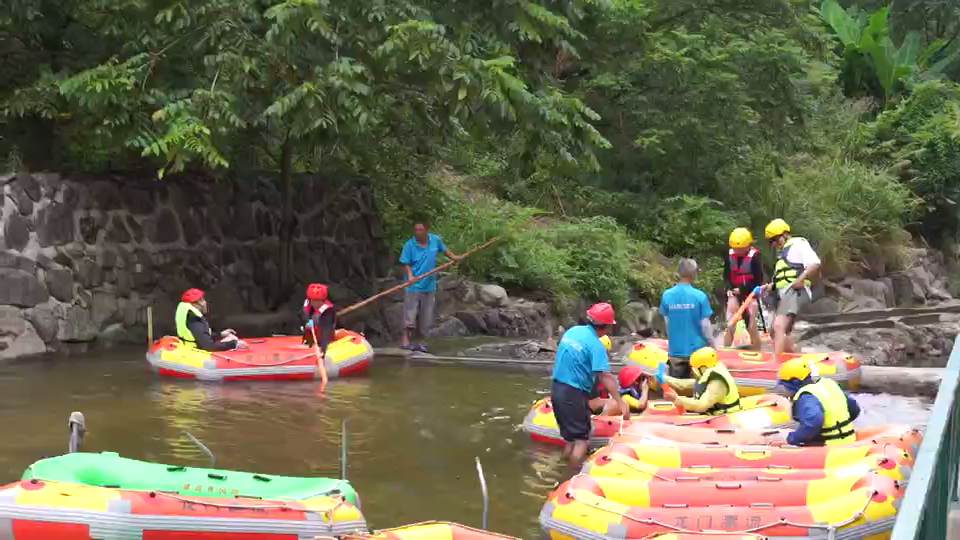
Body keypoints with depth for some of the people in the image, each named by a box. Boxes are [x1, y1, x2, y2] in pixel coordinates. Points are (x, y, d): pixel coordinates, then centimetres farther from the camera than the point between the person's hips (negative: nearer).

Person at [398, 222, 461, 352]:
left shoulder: (435, 240, -2)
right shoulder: (409, 245, -11)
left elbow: (444, 249, 19)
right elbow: (406, 263, -10)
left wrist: (454, 258, 19)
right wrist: (410, 275, -25)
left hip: (429, 286, 4)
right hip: (413, 286, -4)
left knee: (426, 317, 10)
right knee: (410, 314, -5)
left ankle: (420, 341, 21)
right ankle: (405, 339, 5)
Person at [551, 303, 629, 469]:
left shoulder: (572, 331, 7)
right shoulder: (595, 345, -17)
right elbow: (606, 376, -24)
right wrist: (621, 402, -26)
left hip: (557, 389, 8)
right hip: (573, 394, -8)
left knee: (571, 438, 19)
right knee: (581, 439, 1)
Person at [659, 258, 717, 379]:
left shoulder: (667, 295, -5)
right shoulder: (700, 296, -12)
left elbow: (667, 323, 3)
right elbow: (705, 325, -10)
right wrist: (713, 344, 5)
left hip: (675, 351, 2)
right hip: (697, 350, -2)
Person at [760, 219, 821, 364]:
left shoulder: (798, 244, -2)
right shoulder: (782, 251, 26)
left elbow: (815, 263, -16)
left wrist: (800, 279, -21)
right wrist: (771, 285, 15)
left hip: (794, 292, -11)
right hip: (783, 294, 11)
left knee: (779, 326, -27)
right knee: (779, 332, 14)